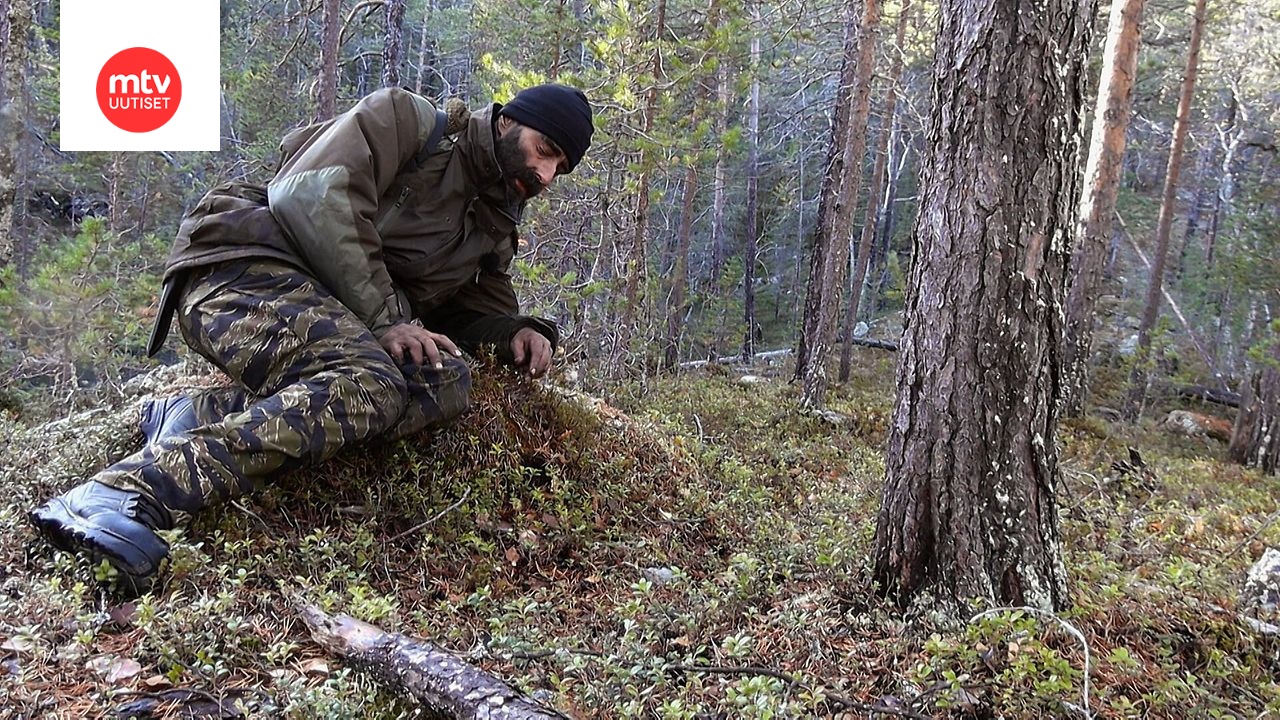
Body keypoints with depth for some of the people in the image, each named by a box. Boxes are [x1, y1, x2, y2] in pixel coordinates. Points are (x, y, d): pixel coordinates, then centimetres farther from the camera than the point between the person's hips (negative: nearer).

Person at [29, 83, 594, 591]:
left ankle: (200, 418, -26)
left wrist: (518, 333, 0)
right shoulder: (407, 119, 0)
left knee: (445, 382, -21)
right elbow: (311, 194, -14)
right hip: (244, 265, -7)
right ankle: (122, 495, -45)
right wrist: (384, 318, -19)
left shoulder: (494, 225, 22)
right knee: (368, 383, -35)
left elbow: (483, 308, 26)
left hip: (332, 312, 7)